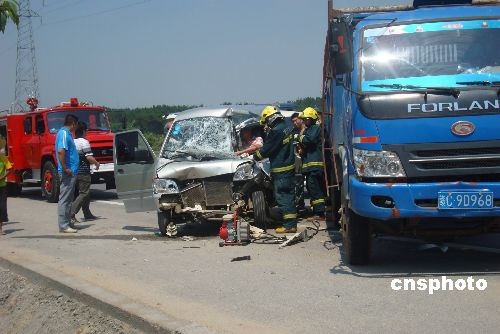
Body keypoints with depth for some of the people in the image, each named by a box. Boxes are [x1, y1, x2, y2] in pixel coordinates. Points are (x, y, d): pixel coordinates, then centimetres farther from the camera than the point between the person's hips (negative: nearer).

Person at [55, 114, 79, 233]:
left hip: (71, 172, 11)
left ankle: (67, 222, 21)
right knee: (65, 199, -7)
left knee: (68, 199, 14)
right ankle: (63, 226, -6)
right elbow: (61, 151, -26)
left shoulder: (67, 133, 17)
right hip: (68, 172, -11)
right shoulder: (64, 133, -14)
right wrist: (65, 168, -25)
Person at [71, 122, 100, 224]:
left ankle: (87, 214, 24)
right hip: (83, 172, -8)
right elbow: (89, 157, -20)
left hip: (74, 172, 8)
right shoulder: (84, 142, -13)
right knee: (83, 194, -6)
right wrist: (96, 163, -1)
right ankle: (71, 213, -19)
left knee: (85, 193, 18)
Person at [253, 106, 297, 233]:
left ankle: (289, 225, -6)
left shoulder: (276, 132, -19)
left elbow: (266, 150, -13)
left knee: (283, 197, -5)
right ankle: (292, 222, 19)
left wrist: (255, 156, 5)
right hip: (290, 166, 9)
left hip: (281, 170, -9)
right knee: (289, 196, 13)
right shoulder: (287, 128, 10)